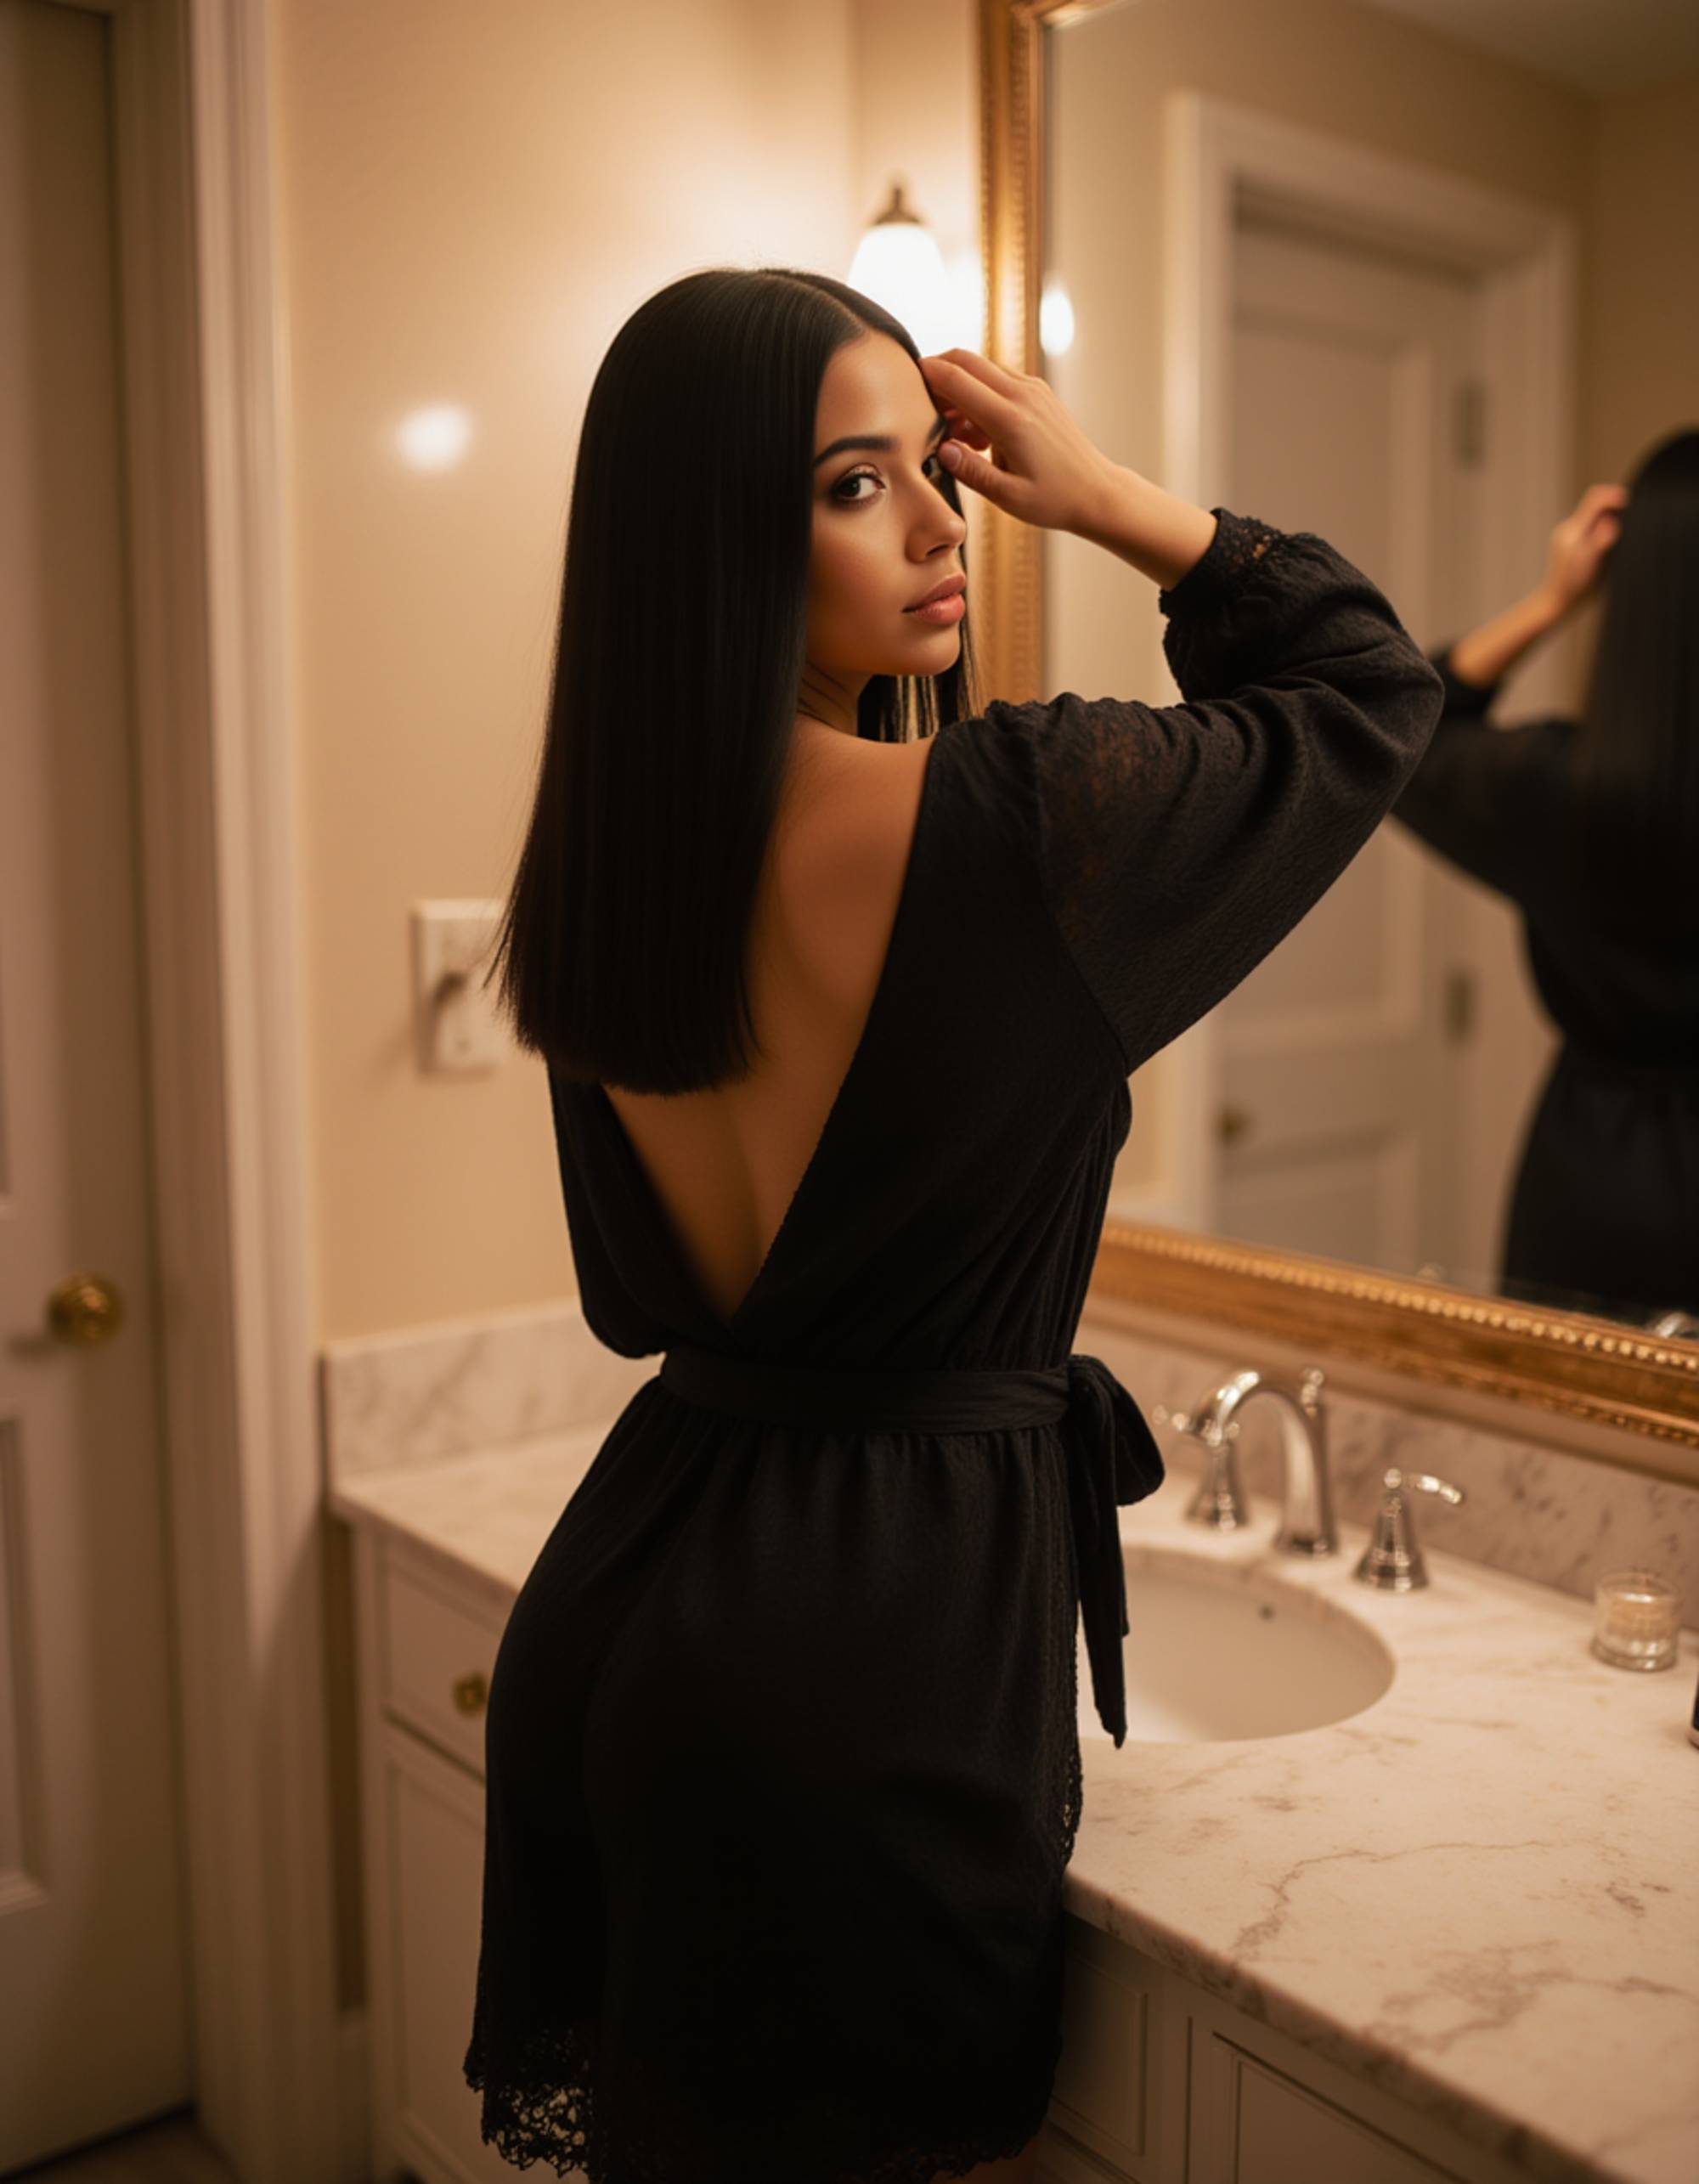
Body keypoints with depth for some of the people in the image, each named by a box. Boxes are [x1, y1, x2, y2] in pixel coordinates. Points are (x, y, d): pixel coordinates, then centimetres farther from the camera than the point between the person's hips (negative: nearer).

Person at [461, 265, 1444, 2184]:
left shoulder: (600, 875, 0)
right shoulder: (1025, 811, -20)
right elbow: (1369, 685, -1)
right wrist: (1109, 497, 1)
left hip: (620, 1597, 7)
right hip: (883, 1636, -7)